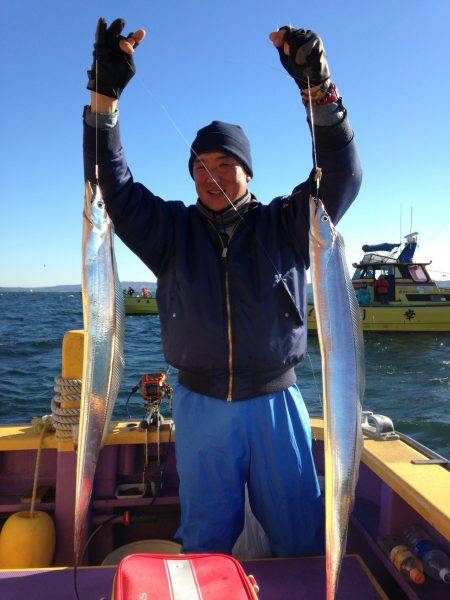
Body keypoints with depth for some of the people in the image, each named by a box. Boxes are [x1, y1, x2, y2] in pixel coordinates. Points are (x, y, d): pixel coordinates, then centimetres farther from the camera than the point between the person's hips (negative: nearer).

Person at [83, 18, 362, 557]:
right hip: (201, 406, 1)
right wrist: (105, 95, -16)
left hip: (275, 402, -1)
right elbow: (114, 187, -4)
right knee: (204, 542, 18)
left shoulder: (284, 225, 1)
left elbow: (340, 178, -11)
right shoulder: (172, 229, 4)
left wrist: (319, 88, -24)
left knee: (302, 540, 13)